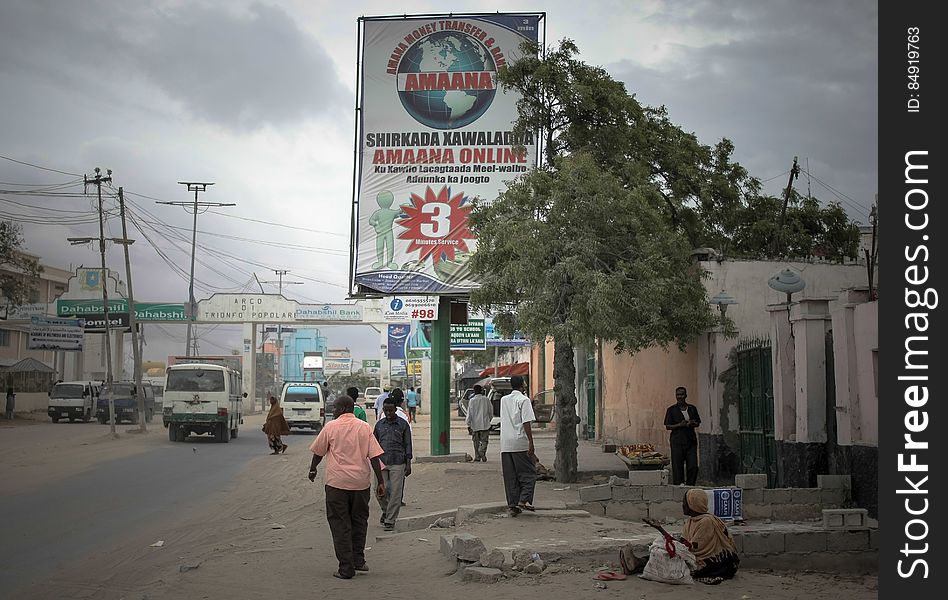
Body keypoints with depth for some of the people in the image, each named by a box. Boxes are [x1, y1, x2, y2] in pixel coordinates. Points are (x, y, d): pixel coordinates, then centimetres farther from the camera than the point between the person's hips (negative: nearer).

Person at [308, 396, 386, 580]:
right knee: (359, 521, 20)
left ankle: (346, 568, 1)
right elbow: (374, 456, -1)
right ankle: (358, 560, 20)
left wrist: (313, 470, 26)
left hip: (337, 482, -2)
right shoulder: (364, 427, 4)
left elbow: (318, 452, 8)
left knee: (340, 525, 3)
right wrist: (380, 482, 3)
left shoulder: (331, 427, -1)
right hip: (361, 482, 3)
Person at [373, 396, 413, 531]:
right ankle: (385, 511, 27)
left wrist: (408, 464, -1)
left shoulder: (403, 424, 3)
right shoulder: (379, 424, 10)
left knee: (395, 493, -4)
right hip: (382, 462, 2)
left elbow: (407, 445, 4)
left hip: (397, 464, -2)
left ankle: (390, 521, 4)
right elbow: (375, 444, 17)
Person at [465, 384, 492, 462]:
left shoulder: (471, 401, -5)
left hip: (475, 425, 0)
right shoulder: (486, 399, -2)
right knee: (484, 441, 4)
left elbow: (469, 414, -5)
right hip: (485, 424, 0)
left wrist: (468, 425, 1)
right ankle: (482, 452, -19)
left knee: (476, 442, 10)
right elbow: (491, 412, 6)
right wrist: (489, 419, 23)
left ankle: (477, 457, 11)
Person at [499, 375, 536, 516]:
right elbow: (526, 423, -14)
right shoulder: (524, 400, -6)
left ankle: (512, 505, 5)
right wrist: (531, 443, -14)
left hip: (505, 444, 6)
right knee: (528, 473, 4)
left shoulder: (503, 400, 13)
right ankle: (524, 499, -10)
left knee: (510, 477, 7)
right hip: (521, 443, -6)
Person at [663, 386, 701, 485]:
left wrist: (692, 423, -6)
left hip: (691, 440, 3)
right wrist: (679, 425, -14)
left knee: (693, 466, -2)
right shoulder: (671, 409, 3)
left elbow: (697, 423, 17)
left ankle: (690, 486, 11)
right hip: (677, 441, -3)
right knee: (678, 467, -4)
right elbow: (667, 426, 1)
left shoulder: (692, 408, 12)